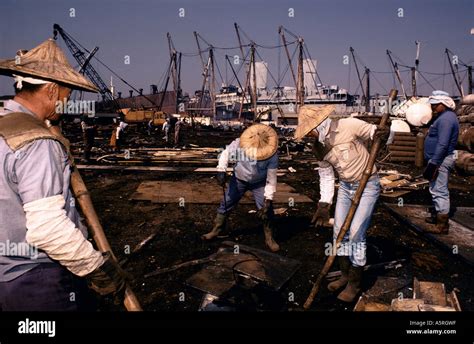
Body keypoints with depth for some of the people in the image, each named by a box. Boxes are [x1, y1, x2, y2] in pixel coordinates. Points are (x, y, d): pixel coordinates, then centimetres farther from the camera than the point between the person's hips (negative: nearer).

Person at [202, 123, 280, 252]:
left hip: (259, 183, -1)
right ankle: (216, 230, 26)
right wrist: (221, 171, -23)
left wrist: (268, 200, -27)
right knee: (226, 204, 7)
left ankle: (269, 238, 13)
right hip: (239, 180, 2)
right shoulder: (239, 143, -29)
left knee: (267, 210, -7)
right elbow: (226, 153, -10)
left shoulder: (272, 155, -30)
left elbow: (271, 179, -24)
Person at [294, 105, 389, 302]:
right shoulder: (319, 147, -1)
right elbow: (326, 176, 4)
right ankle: (345, 275, 29)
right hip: (345, 186, 6)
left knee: (356, 234, -7)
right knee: (339, 231, 8)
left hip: (368, 185, -6)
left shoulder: (349, 126, -20)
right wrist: (324, 205, -3)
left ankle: (355, 283, 13)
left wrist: (383, 134, -32)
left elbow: (377, 133, -8)